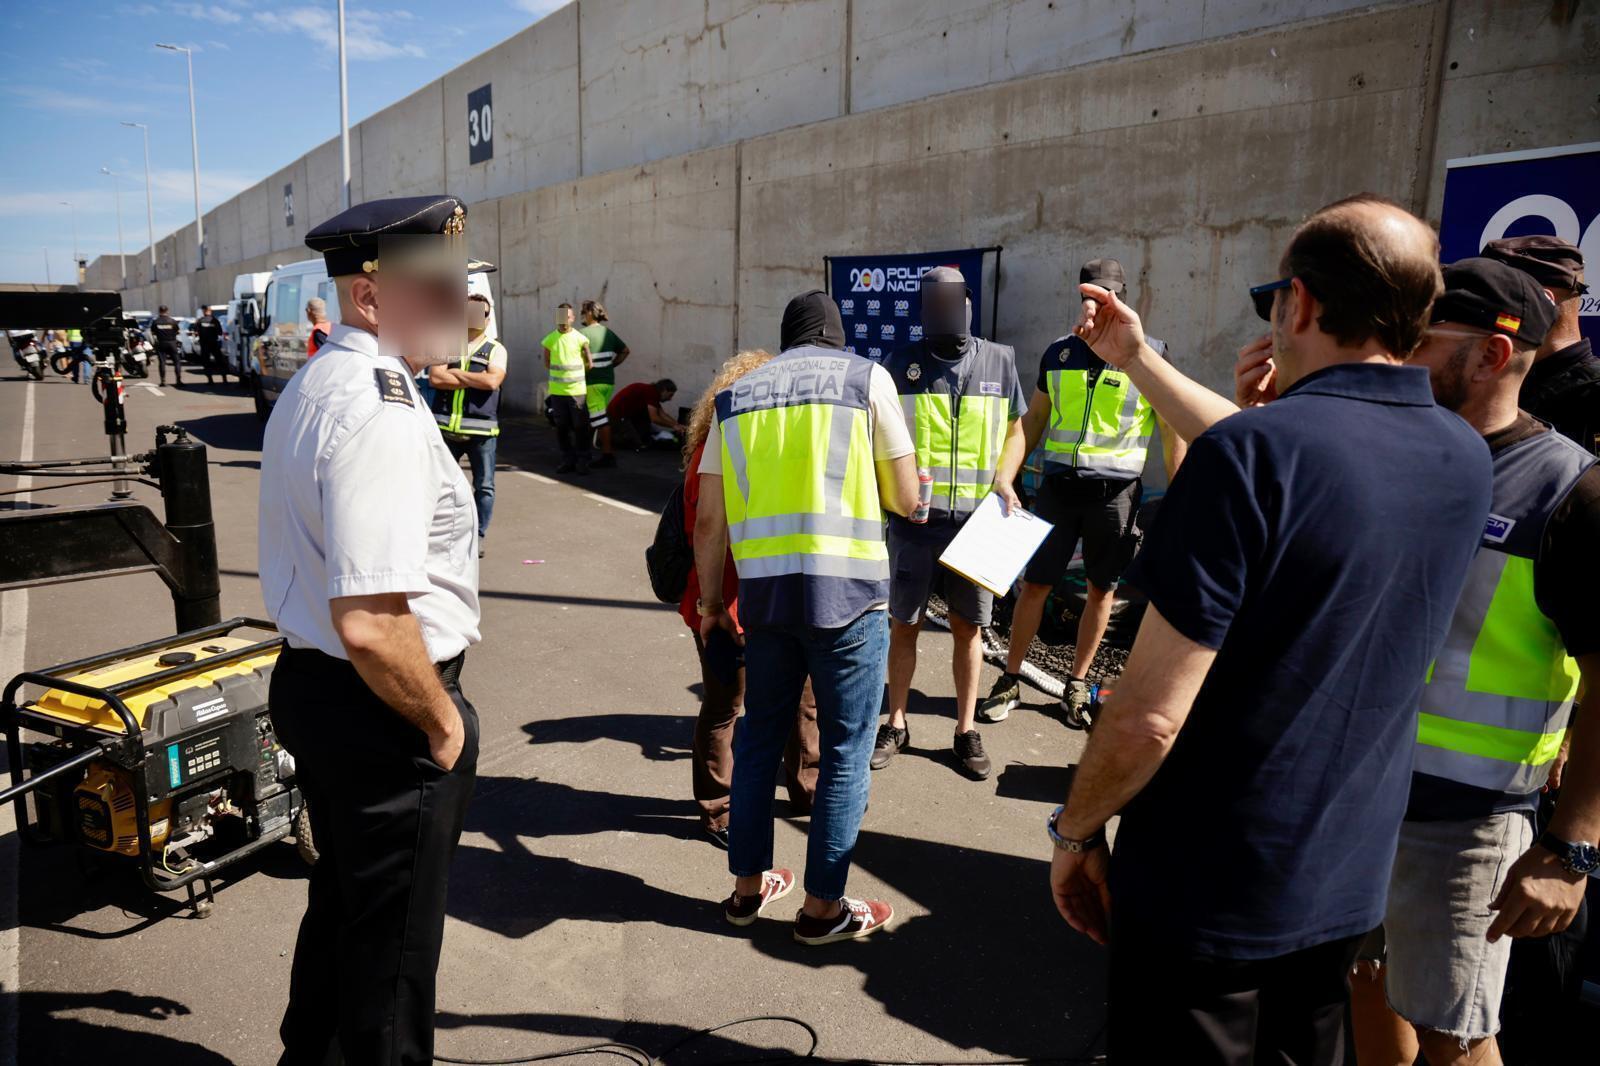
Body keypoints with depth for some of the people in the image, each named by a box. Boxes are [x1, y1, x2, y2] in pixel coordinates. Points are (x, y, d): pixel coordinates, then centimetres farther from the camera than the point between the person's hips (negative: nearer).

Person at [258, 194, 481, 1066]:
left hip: (308, 684, 10)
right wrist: (443, 721, -15)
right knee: (394, 944, 11)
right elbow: (371, 624, -32)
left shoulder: (311, 387, 8)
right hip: (378, 711, -10)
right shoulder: (383, 417, -25)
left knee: (342, 900, 29)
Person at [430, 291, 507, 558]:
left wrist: (456, 373, -7)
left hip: (481, 430, -1)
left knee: (484, 486, 3)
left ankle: (478, 536, 14)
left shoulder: (495, 349, 4)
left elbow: (493, 381, -15)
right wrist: (476, 380, -11)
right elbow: (435, 378, -7)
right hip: (446, 427, 2)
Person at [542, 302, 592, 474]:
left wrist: (575, 374, 10)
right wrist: (561, 373, 8)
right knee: (561, 428, 7)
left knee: (580, 427, -1)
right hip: (557, 390, 2)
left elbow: (588, 363, 7)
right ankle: (568, 460, 18)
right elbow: (547, 363, 13)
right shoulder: (549, 339, 3)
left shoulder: (580, 339, -2)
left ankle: (582, 461, 8)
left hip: (577, 390, -2)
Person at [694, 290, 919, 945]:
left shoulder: (737, 394, 14)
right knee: (846, 750, 9)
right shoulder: (866, 377, 4)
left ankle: (748, 886, 31)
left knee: (759, 736, 19)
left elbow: (710, 518, 11)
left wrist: (710, 603, 21)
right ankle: (823, 908, 19)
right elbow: (906, 499, 4)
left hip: (763, 590, 4)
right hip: (846, 590, -3)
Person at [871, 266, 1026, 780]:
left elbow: (1014, 430, 14)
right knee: (903, 624, 8)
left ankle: (966, 729, 23)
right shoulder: (900, 364, -1)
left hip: (975, 520, 1)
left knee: (968, 627, 10)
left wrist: (1004, 482, -2)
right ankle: (896, 723, 24)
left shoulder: (1000, 362, 4)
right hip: (914, 518, -1)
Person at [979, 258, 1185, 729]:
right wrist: (1005, 476, -3)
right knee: (1035, 583, 3)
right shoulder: (1059, 353, 7)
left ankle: (1077, 684, 23)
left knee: (1101, 589, 8)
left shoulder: (1150, 354, -1)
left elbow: (1172, 432, 1)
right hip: (1060, 483, 2)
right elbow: (1032, 421, 9)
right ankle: (1010, 681, 15)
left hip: (1116, 490, -1)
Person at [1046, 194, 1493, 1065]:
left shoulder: (1250, 451, -25)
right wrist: (1137, 360, 21)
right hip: (1348, 888, 7)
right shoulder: (1464, 461, -2)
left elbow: (1148, 717, -26)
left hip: (1208, 897, -6)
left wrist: (1073, 830, -8)